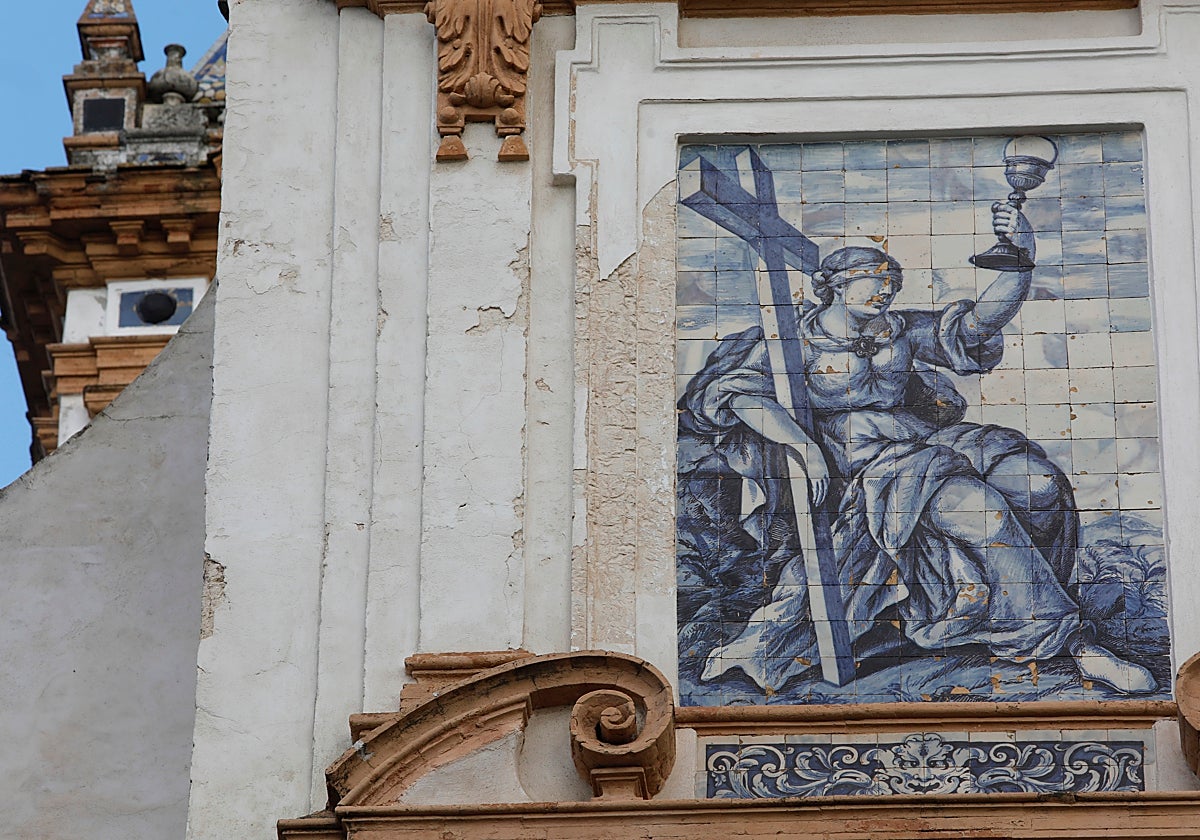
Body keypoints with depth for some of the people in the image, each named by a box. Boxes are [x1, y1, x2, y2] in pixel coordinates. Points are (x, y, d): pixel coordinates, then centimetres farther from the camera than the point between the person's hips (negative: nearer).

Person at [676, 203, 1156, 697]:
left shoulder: (899, 332, 18)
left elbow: (978, 324, 9)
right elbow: (739, 390, -11)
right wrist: (803, 446, -24)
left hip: (926, 440, 6)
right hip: (855, 454, -6)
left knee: (1038, 482, -17)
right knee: (980, 509, -29)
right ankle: (1072, 643, -27)